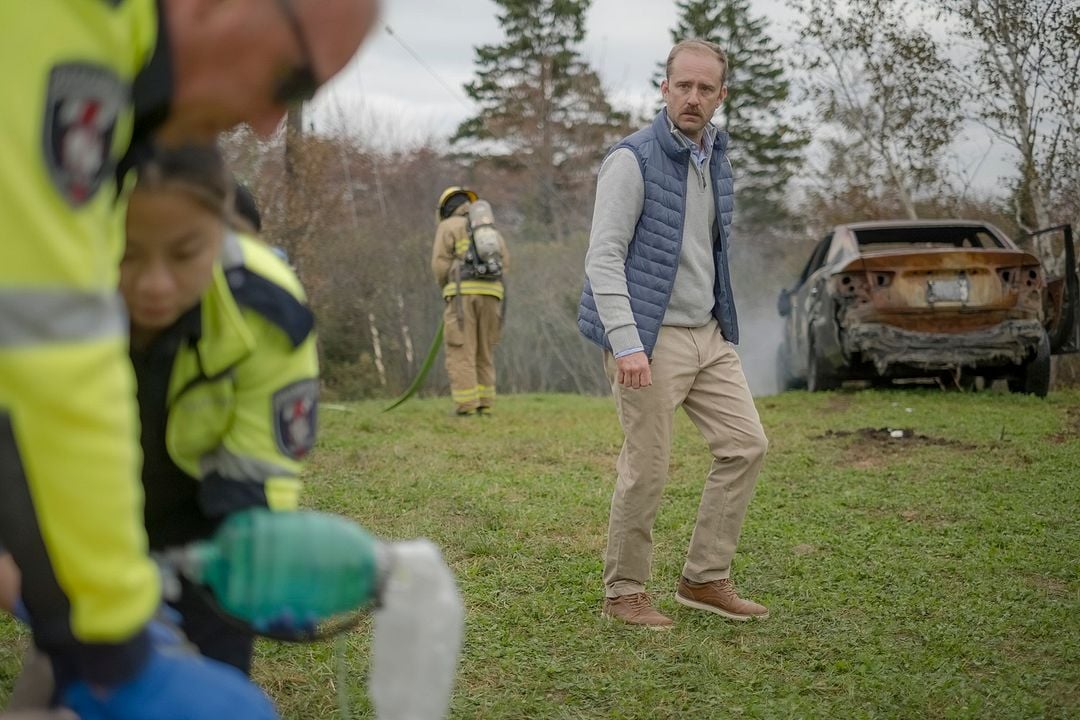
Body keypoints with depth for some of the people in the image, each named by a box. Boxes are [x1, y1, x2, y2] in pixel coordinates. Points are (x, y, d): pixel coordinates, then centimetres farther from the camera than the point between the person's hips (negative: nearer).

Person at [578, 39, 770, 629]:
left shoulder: (716, 156, 12)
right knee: (646, 469, -3)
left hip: (708, 334, 8)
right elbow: (603, 257, -18)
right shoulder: (633, 159, -12)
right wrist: (626, 344, -27)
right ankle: (624, 593, 13)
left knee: (745, 444, 4)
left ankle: (705, 578, 14)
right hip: (650, 338, -8)